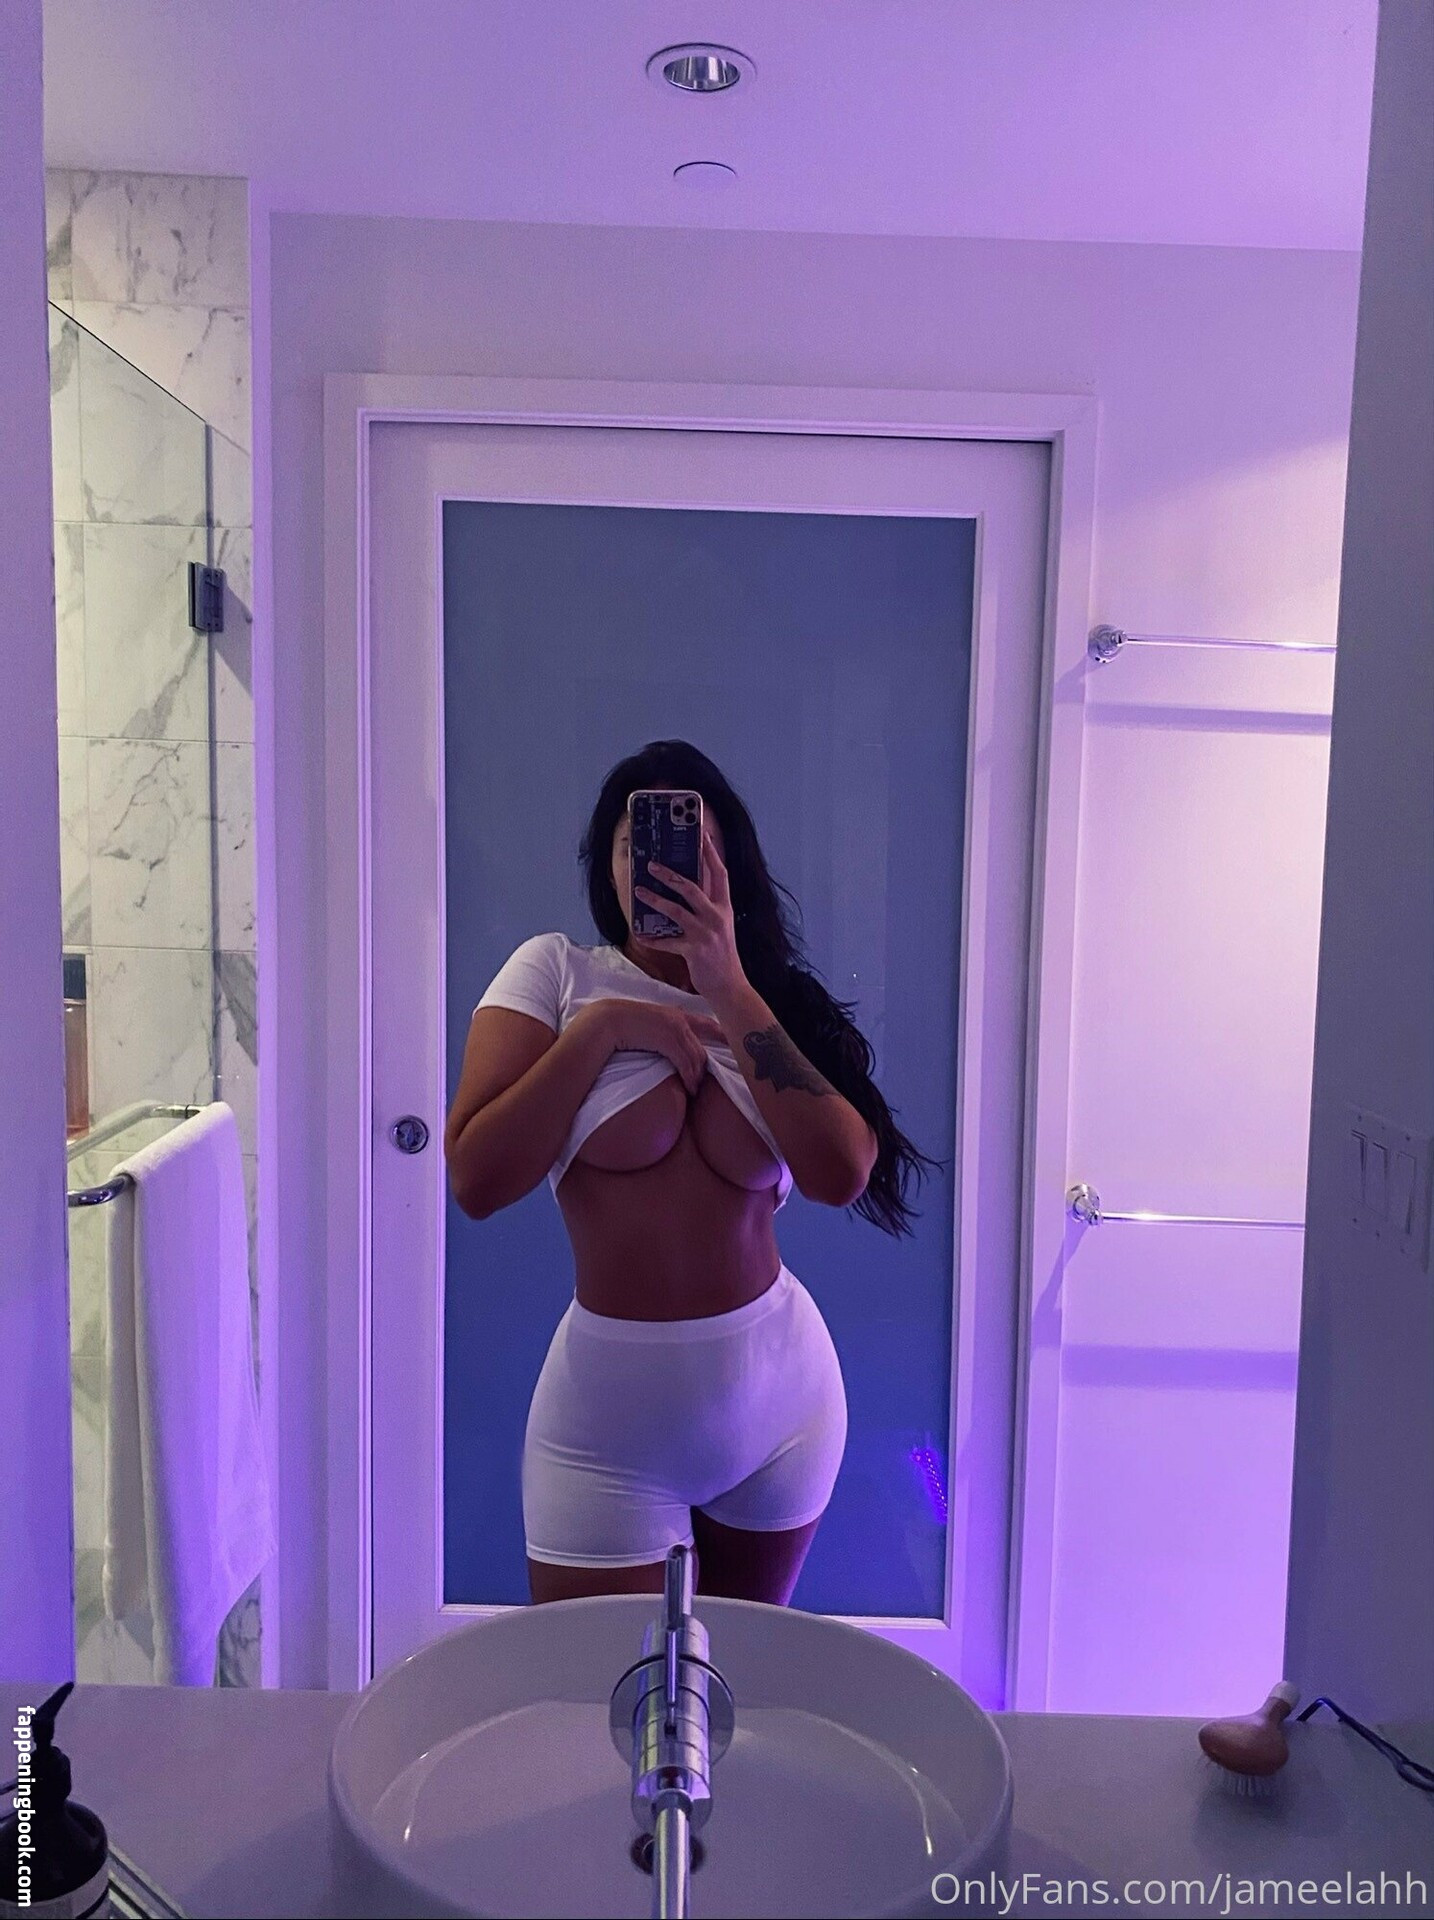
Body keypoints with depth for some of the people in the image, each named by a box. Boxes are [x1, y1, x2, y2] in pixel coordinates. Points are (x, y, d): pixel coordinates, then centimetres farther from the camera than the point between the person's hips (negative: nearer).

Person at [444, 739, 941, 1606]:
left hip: (780, 1386, 3)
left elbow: (841, 1174, -18)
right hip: (613, 1402, -2)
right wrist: (601, 1028, -19)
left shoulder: (777, 1005, 0)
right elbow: (476, 1180, -14)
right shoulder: (556, 972, -5)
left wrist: (730, 992, -20)